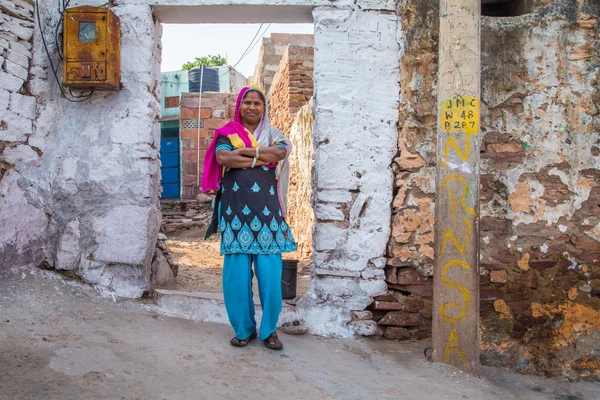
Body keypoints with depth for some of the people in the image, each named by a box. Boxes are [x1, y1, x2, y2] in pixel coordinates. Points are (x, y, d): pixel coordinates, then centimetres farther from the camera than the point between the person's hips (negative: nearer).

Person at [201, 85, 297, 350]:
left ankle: (269, 329, 12)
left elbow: (281, 152, -7)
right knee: (236, 273, -1)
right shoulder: (228, 134, 11)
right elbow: (222, 158, -10)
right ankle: (244, 329, 15)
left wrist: (244, 151, -10)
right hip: (236, 211, -1)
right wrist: (264, 158, -10)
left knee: (270, 272, -4)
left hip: (266, 211, 1)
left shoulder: (273, 134, 16)